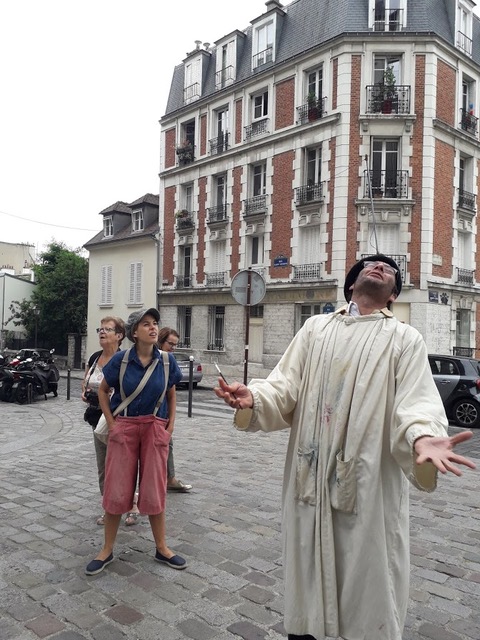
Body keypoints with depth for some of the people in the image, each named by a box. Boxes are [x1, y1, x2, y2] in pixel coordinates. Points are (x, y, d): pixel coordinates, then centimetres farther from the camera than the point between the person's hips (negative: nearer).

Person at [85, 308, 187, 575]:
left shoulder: (167, 361, -4)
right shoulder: (121, 359, -8)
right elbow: (103, 390, 5)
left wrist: (170, 426, 4)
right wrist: (111, 423, -1)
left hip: (155, 429, 1)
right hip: (124, 427, -1)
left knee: (155, 490, 7)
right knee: (116, 490, 3)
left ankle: (162, 548, 23)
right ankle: (107, 550, 20)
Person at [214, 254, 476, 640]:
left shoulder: (405, 339, 1)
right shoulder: (316, 327, 9)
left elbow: (416, 402, -12)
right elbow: (285, 385, 2)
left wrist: (422, 437, -36)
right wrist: (252, 398, -20)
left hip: (369, 481, -2)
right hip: (311, 477, 3)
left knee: (368, 584, 10)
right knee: (307, 578, 17)